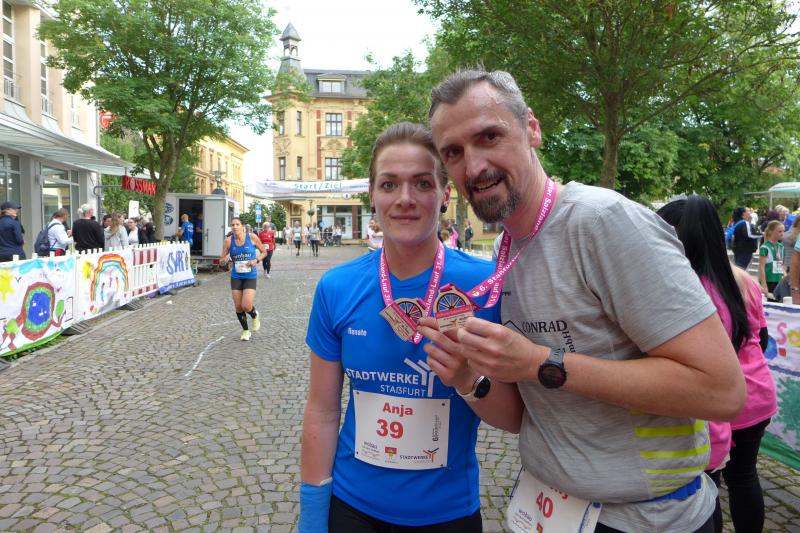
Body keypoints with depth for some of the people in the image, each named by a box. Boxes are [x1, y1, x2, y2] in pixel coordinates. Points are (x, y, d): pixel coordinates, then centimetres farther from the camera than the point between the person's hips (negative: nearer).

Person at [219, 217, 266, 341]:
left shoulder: (252, 237, -10)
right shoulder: (228, 241, -6)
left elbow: (264, 252, 4)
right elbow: (221, 262, 0)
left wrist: (256, 260, -15)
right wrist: (225, 259, -23)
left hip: (250, 276, -2)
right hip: (236, 277, 3)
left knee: (246, 306, -14)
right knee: (238, 307, 6)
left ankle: (255, 316, 24)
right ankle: (245, 330, 30)